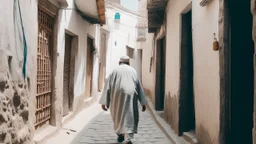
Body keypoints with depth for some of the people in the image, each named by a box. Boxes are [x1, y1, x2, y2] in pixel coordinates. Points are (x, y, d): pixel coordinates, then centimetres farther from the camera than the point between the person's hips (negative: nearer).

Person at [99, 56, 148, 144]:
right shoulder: (133, 71, 12)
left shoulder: (115, 71, 8)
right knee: (129, 116, 1)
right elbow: (139, 87, 11)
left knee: (118, 115, 20)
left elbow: (107, 86, 2)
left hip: (118, 97, 0)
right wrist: (143, 103, 13)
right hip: (131, 96, 0)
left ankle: (120, 134, 32)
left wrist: (104, 102, 4)